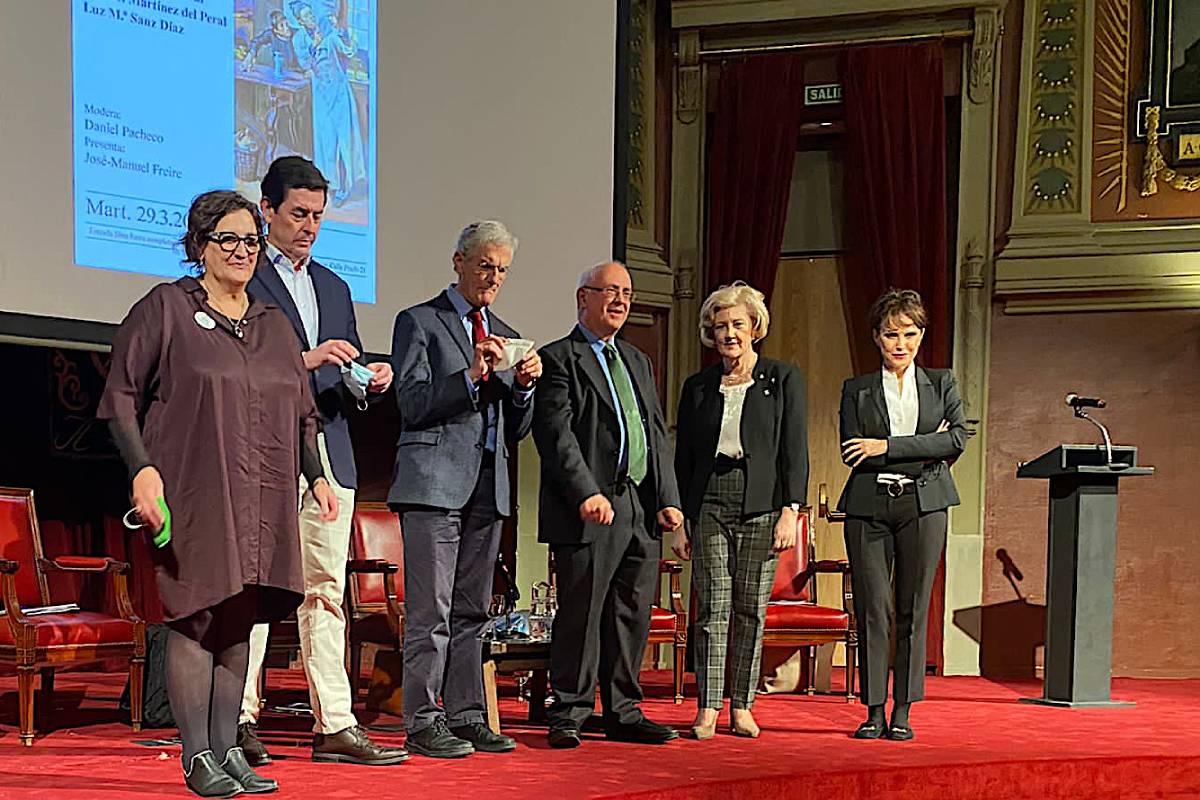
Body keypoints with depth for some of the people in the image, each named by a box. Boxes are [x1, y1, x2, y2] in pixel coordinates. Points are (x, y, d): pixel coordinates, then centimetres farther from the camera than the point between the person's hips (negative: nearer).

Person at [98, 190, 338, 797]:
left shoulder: (272, 323, 17)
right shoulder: (165, 309, 0)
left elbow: (301, 413, 22)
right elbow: (119, 397, -3)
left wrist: (316, 475, 11)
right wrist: (142, 468, -14)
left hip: (262, 500, 5)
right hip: (194, 494, -5)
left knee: (240, 621, 6)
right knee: (196, 617, -7)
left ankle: (227, 748, 12)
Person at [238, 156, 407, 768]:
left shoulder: (333, 287, 22)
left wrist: (372, 378, 1)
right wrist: (301, 360, -21)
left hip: (329, 457, 6)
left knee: (326, 591, 5)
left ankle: (335, 725, 6)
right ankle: (238, 720, 0)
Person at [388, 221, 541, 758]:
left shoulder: (505, 336, 20)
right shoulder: (418, 322, 2)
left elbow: (517, 430, 18)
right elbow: (413, 404, -9)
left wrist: (524, 386, -2)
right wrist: (471, 374, -20)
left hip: (488, 488, 6)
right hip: (434, 483, -6)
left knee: (472, 612, 9)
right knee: (431, 611, -8)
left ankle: (467, 716, 14)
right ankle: (423, 722, -4)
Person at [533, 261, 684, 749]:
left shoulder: (638, 362, 22)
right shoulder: (558, 358, 0)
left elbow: (658, 436, 19)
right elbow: (555, 433, -11)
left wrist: (668, 499, 8)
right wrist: (586, 493, -20)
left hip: (642, 508, 7)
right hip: (589, 510, -7)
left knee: (632, 616, 9)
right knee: (580, 614, -5)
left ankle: (623, 714, 17)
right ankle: (569, 715, 4)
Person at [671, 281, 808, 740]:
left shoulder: (783, 379, 6)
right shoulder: (698, 387, 12)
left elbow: (795, 449, 1)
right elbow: (682, 458, 13)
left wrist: (790, 512, -8)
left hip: (762, 506, -1)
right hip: (709, 504, 1)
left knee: (751, 609, 1)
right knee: (712, 607, -4)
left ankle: (741, 707, 8)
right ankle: (708, 709, -2)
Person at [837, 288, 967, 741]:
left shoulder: (941, 384, 12)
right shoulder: (856, 390, 10)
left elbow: (958, 437, -3)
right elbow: (851, 452, -2)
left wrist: (887, 447, -9)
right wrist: (927, 450, -7)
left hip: (923, 505, 0)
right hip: (869, 506, 0)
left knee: (913, 611, -1)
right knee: (871, 610, -4)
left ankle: (903, 711, 5)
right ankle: (874, 710, 3)